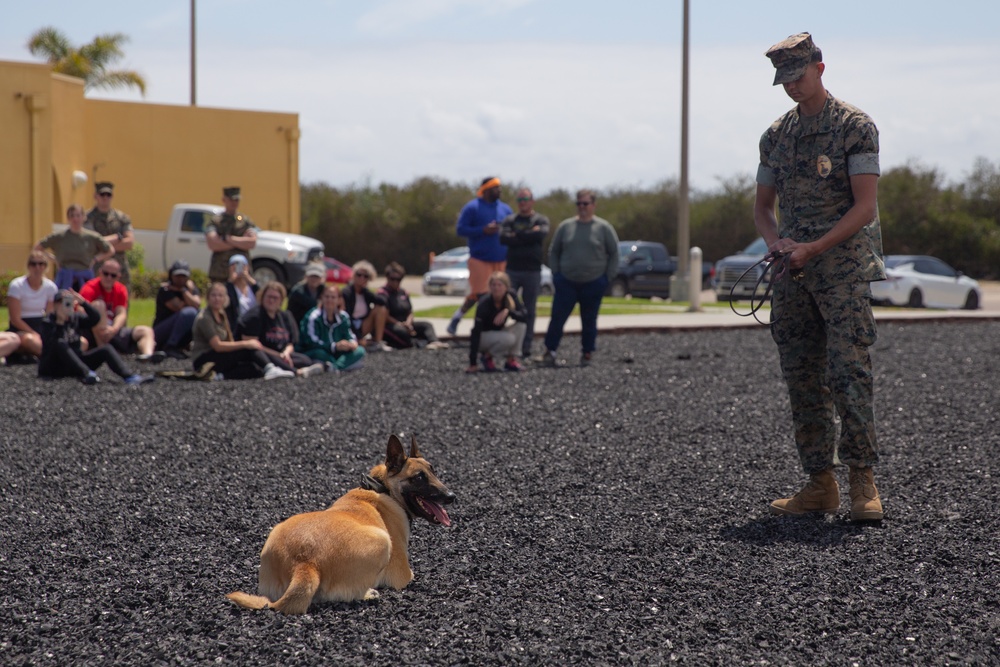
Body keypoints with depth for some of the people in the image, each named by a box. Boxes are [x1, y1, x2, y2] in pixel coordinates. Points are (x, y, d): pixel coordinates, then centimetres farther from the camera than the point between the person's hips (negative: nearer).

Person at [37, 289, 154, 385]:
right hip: (53, 367, -6)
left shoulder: (75, 319, 9)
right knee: (60, 344, -35)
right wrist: (59, 324, -32)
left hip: (74, 364, 6)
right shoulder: (47, 322, -8)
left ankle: (129, 377, -29)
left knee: (106, 349, -9)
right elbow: (50, 344, -25)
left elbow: (96, 318, -6)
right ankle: (87, 374, -49)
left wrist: (83, 303, -16)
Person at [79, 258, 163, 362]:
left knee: (146, 331, -10)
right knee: (98, 304, -28)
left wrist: (113, 329, -30)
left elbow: (122, 314, -7)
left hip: (112, 332, 6)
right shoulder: (90, 288, -9)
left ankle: (147, 354, -46)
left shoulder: (121, 290, 7)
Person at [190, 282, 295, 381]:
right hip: (204, 362, -8)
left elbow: (230, 342, 11)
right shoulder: (204, 318, -11)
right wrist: (245, 344, -21)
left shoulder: (222, 315, 16)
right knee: (249, 350, -26)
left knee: (255, 370, -14)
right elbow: (217, 346, -20)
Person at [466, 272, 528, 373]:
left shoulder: (511, 296, -15)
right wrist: (472, 364, -34)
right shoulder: (484, 304, -28)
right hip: (484, 335, -5)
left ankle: (511, 360, -10)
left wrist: (508, 311, -40)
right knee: (509, 339, -32)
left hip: (498, 332, 5)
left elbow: (525, 315, -22)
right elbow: (476, 332, -30)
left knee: (521, 325, -21)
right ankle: (487, 356, -6)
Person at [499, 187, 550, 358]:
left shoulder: (540, 220, 7)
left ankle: (526, 347, 7)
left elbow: (541, 234, -16)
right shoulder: (510, 220, 10)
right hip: (512, 270, 1)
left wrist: (517, 235, -8)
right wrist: (528, 236, -10)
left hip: (532, 272, -1)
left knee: (529, 311, 3)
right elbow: (503, 238, -8)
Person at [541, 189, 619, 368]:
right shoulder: (565, 226, 5)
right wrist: (556, 273, 3)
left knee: (589, 321, 6)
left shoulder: (603, 228, 0)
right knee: (557, 318, -5)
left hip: (593, 284, -1)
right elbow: (553, 251, 13)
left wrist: (608, 277, -3)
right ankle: (549, 352, 0)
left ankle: (587, 354, 16)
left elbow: (614, 254, 3)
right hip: (566, 283, 1)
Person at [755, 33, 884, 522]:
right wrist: (776, 243, -3)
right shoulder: (775, 135, 14)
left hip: (843, 267, -6)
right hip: (793, 274, 6)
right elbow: (763, 206, 19)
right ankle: (819, 485, 10)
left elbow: (865, 207, -10)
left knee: (848, 371, -12)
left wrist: (813, 248, -17)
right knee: (803, 380, 4)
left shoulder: (855, 126, -4)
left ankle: (863, 482, -8)